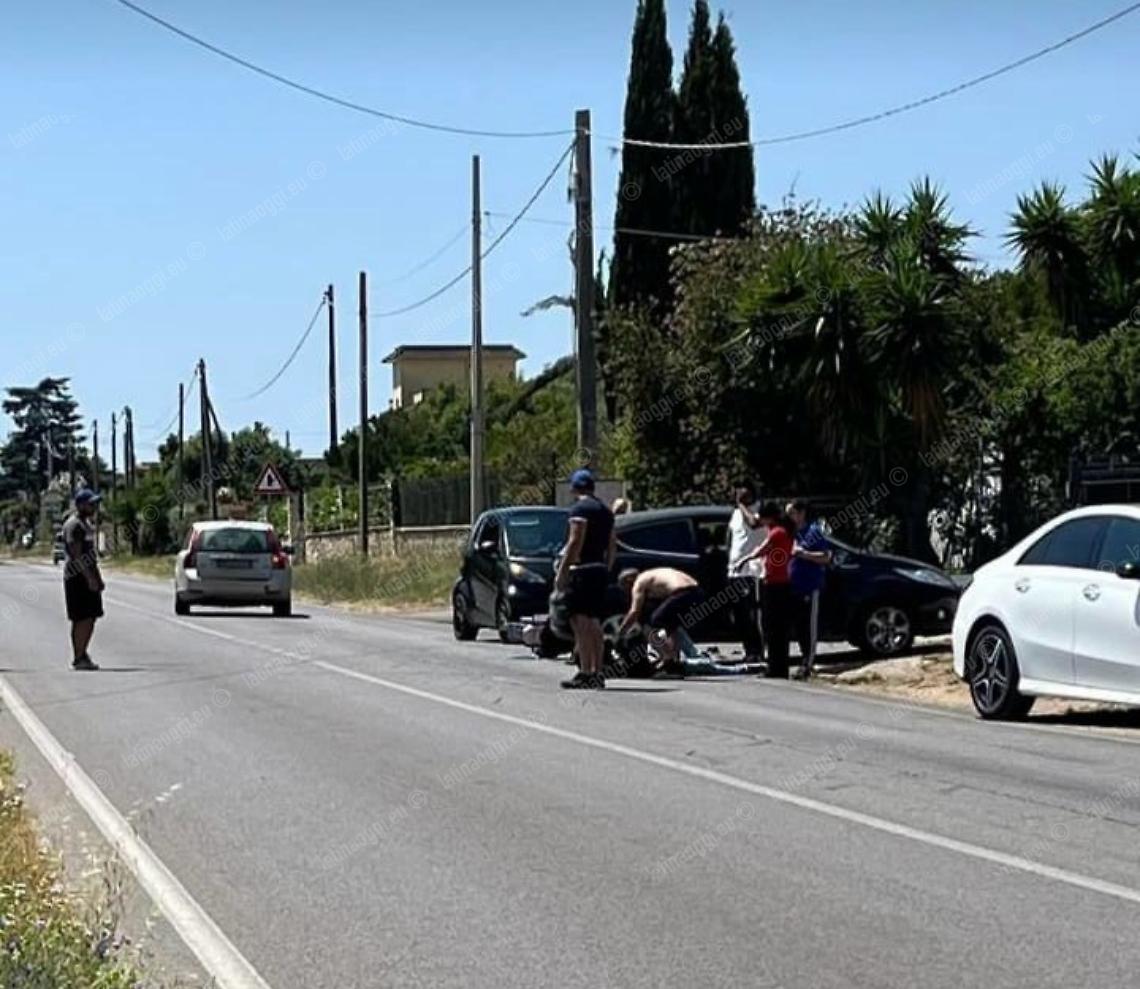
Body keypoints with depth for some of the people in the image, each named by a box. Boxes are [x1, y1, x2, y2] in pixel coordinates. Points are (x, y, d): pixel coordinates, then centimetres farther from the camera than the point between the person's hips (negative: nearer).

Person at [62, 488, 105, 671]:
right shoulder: (74, 525, -14)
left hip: (88, 575, 10)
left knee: (91, 616, 11)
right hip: (78, 576, -10)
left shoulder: (86, 523, 18)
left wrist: (98, 578, 21)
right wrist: (90, 578, -25)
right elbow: (76, 554, -21)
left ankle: (82, 653, 19)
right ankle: (78, 658, -4)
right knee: (83, 618, -8)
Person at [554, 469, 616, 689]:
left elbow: (575, 541, -16)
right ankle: (597, 673, 12)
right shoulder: (605, 510, 18)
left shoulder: (580, 508, -8)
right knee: (595, 624, 11)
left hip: (582, 570, -9)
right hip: (600, 570, 9)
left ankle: (585, 673, -17)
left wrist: (561, 571, -16)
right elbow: (612, 546, 20)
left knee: (580, 622, -11)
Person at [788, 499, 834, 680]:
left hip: (810, 587, -8)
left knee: (810, 626, -5)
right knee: (799, 626, 11)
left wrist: (803, 554, -20)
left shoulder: (814, 531, -8)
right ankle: (805, 662, 20)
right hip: (795, 587, 8)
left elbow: (826, 557, -14)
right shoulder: (793, 532, 15)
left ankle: (807, 665, -5)